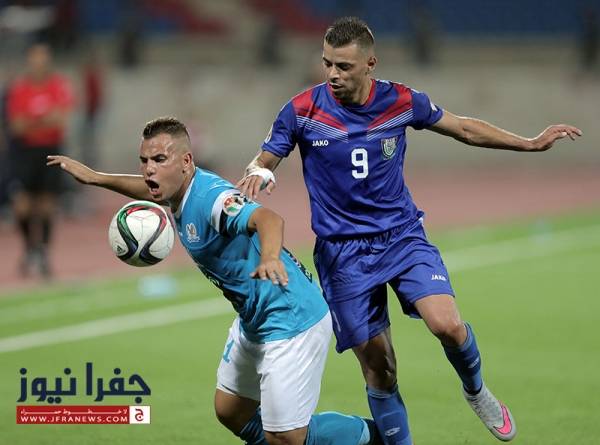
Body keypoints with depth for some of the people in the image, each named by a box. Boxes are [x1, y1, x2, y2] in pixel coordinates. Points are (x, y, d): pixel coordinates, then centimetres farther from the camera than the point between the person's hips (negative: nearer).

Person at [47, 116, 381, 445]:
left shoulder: (210, 197, -27)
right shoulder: (181, 191, 2)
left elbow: (268, 219, -47)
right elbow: (153, 191, 29)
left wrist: (269, 256, -67)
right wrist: (95, 178, 29)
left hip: (292, 320, -10)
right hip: (253, 324, 10)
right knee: (231, 414, 20)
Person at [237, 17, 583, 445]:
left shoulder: (402, 102, -5)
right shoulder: (302, 110, -10)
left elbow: (464, 128, 10)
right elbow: (264, 160, 0)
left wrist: (530, 143, 13)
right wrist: (258, 174, -25)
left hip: (403, 236, 1)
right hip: (343, 253, -1)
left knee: (447, 325, -21)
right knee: (378, 369, -3)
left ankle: (476, 391, 10)